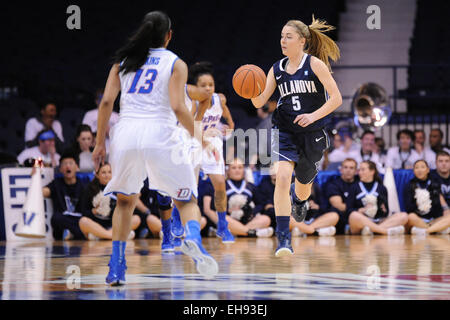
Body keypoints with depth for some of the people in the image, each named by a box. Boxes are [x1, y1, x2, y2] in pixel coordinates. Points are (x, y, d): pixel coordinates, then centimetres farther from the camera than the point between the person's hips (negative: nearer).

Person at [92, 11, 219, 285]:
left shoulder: (123, 62, 16)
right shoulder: (175, 64, 6)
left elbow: (106, 101, 6)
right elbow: (178, 107, -6)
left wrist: (100, 143, 11)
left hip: (127, 132, 3)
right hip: (160, 133, -3)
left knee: (125, 200, 23)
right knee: (187, 200, 11)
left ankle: (116, 268, 12)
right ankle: (193, 238, -22)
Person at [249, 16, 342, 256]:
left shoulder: (314, 64, -7)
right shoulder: (277, 69, 5)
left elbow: (336, 98, -10)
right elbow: (259, 102, 1)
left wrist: (313, 116, -21)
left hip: (311, 133, -1)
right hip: (284, 131, 1)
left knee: (303, 185, 15)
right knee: (282, 177, -22)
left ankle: (299, 202, 56)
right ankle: (283, 238, -22)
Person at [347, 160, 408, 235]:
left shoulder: (382, 188, 15)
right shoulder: (355, 188, 11)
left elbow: (386, 213, 12)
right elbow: (349, 210, 3)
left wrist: (384, 210, -10)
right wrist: (361, 210, -15)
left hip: (378, 222, 3)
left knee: (404, 216, -19)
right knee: (354, 216, -37)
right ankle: (387, 231, -35)